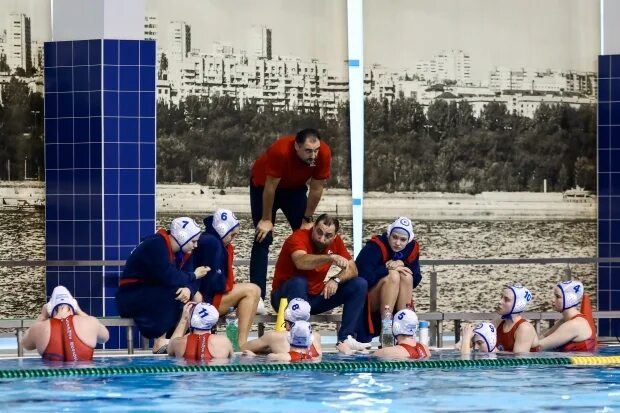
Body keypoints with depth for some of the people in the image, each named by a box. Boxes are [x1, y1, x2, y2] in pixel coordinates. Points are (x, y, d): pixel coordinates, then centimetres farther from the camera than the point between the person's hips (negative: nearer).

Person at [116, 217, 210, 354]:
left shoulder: (182, 251, 5)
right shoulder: (156, 245, -22)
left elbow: (189, 281, -3)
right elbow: (169, 278, -32)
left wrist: (188, 289, -27)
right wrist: (193, 275, -16)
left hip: (156, 295, 9)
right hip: (130, 297, -9)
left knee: (195, 297, -5)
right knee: (172, 294, -31)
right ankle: (160, 344, -28)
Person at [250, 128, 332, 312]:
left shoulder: (324, 154, -30)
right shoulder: (280, 151, -41)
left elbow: (316, 188, -17)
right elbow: (270, 187, -30)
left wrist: (307, 220, -10)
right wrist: (266, 220, -21)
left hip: (295, 187, 4)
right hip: (264, 184, -4)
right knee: (264, 238, -13)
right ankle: (257, 296, -18)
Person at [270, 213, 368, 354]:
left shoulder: (335, 241, -1)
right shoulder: (299, 237, -20)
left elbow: (352, 270, -3)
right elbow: (301, 262, -42)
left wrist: (336, 280, -24)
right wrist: (331, 257, -53)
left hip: (315, 297, 6)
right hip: (287, 296, -6)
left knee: (359, 285, -7)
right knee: (299, 282, -39)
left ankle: (345, 339, -15)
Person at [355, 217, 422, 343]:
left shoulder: (412, 248, 0)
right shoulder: (375, 246, -17)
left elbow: (416, 279, -5)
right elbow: (364, 277, -27)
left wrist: (402, 265, -20)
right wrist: (388, 268, -21)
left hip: (396, 303, 5)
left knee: (406, 277, -22)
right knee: (393, 276, -29)